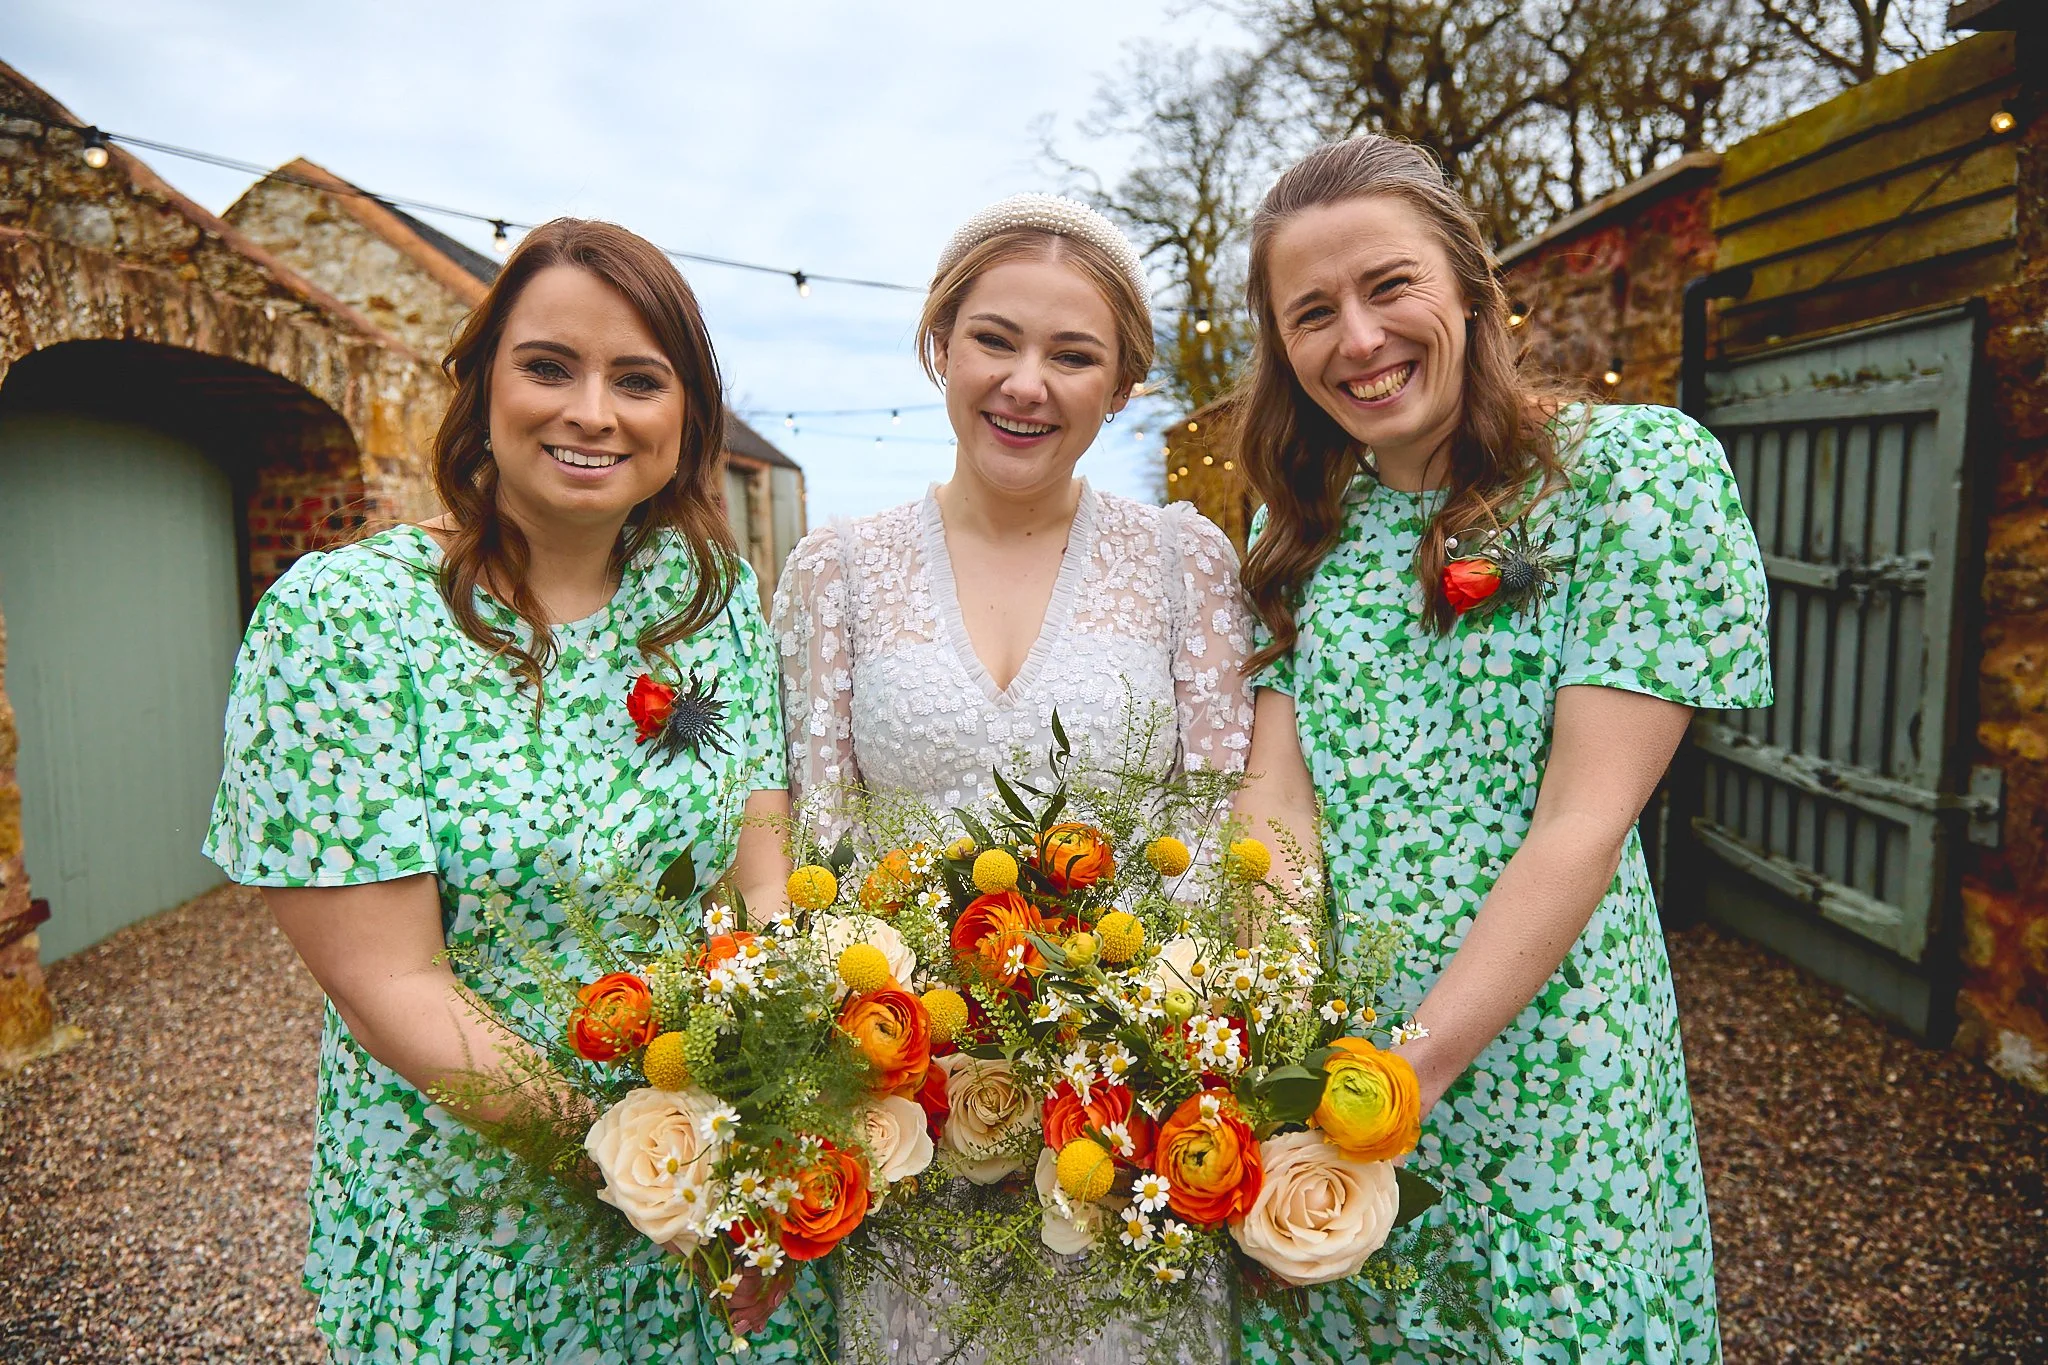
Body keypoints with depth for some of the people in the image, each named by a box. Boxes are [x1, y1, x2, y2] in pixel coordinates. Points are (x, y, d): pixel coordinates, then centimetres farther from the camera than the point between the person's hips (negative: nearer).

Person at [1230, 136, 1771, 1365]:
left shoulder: (1638, 468, -10)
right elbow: (1277, 801, -3)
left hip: (1529, 1060, -4)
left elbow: (1583, 825, -17)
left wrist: (1412, 1071, -21)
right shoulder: (1303, 525, 4)